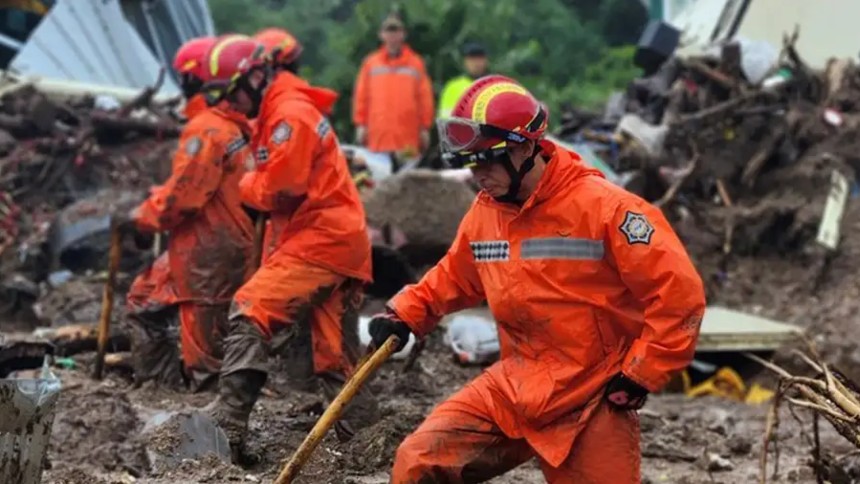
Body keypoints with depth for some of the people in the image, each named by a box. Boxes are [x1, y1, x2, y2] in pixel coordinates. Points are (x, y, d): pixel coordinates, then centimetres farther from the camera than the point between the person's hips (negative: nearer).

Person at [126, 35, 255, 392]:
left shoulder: (205, 129, -19)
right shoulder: (234, 124, 10)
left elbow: (183, 195, -20)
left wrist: (142, 217, -5)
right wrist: (160, 195, 10)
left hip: (207, 254, -11)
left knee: (205, 343, -3)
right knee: (145, 296, 23)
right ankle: (155, 377, 26)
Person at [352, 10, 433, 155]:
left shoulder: (416, 63, 8)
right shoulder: (370, 63, 11)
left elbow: (425, 96, 7)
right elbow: (361, 95, 10)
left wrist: (425, 128, 3)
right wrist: (360, 125, 4)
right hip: (378, 134, 1)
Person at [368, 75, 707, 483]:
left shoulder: (603, 207, -17)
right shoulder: (484, 213, 2)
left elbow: (679, 292, -17)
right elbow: (455, 276, 23)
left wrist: (640, 375, -13)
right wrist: (405, 313, 8)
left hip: (592, 402, -5)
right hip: (513, 388, 5)